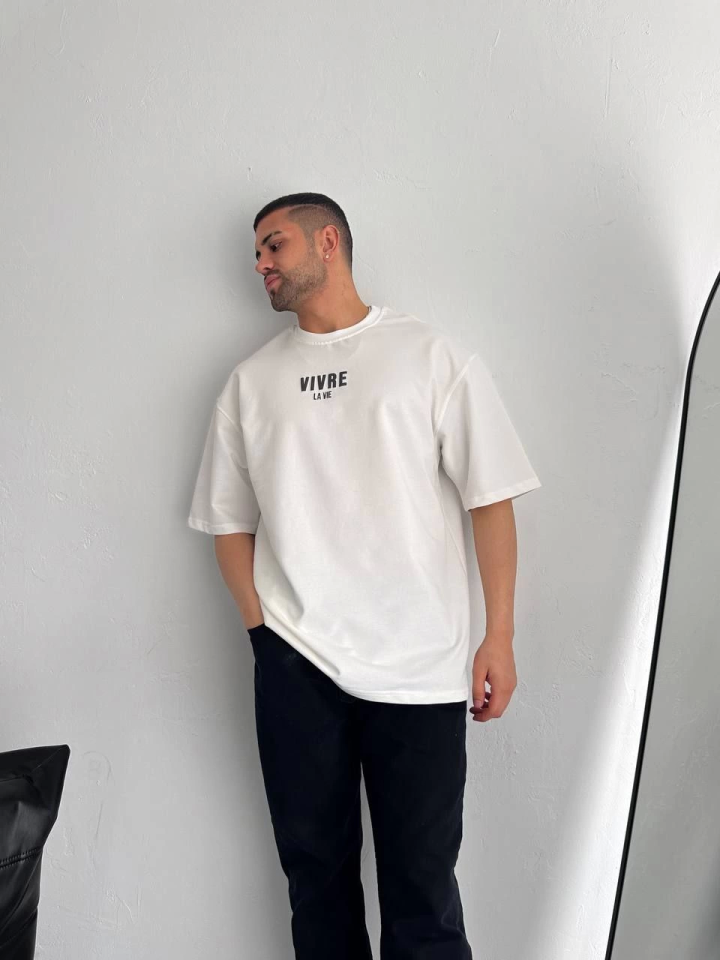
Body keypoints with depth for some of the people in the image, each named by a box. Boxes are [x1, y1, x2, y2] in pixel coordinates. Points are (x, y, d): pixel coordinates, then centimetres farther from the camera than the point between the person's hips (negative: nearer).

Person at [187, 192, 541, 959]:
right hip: (293, 665, 3)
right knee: (315, 867, 12)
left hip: (421, 666, -2)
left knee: (421, 876, 3)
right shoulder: (251, 382, 11)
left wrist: (499, 637, -6)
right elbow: (228, 521, 12)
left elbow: (491, 498, 0)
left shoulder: (432, 355, 2)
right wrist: (261, 624, -1)